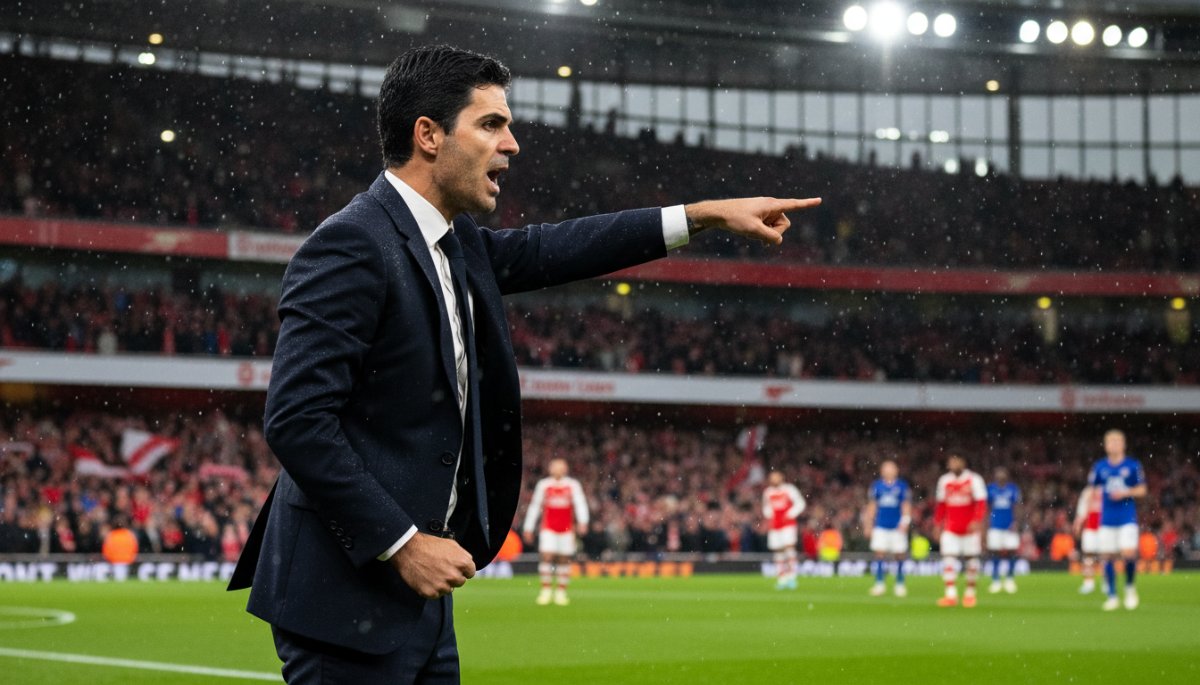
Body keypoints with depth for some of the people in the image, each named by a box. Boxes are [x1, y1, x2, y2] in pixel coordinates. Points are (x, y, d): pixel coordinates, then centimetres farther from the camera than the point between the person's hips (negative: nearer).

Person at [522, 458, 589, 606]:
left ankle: (561, 592, 9)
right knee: (546, 555, -13)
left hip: (567, 528, 0)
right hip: (548, 528, 0)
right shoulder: (543, 485, 7)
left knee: (564, 559, 2)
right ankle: (546, 589, -7)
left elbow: (580, 503, -5)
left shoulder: (573, 485, 4)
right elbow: (534, 506, 11)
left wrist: (582, 521, -22)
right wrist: (528, 528, 9)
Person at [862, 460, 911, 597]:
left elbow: (906, 506, 2)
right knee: (880, 554, -4)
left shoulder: (902, 486, 2)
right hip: (881, 526, 1)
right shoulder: (876, 486, 7)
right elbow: (871, 507, 12)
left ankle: (900, 584, 11)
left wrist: (904, 523, -10)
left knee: (899, 555, 1)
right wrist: (868, 525, 11)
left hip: (897, 527, -1)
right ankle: (879, 583, 3)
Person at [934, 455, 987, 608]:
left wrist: (977, 521, -21)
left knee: (972, 559, 3)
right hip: (950, 529, 3)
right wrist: (937, 525, 13)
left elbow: (981, 502, -9)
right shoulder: (944, 481, 8)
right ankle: (951, 594, -10)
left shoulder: (974, 479, -5)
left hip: (970, 527, -3)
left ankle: (970, 593, 16)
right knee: (948, 558, -9)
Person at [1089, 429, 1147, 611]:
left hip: (1128, 519, -2)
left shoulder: (1133, 465, 0)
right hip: (1107, 519, 2)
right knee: (1107, 557, 0)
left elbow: (1142, 490, 3)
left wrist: (1126, 493, -14)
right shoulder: (1100, 467, 5)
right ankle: (1112, 596, 11)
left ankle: (1130, 587, 10)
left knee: (1129, 553, -15)